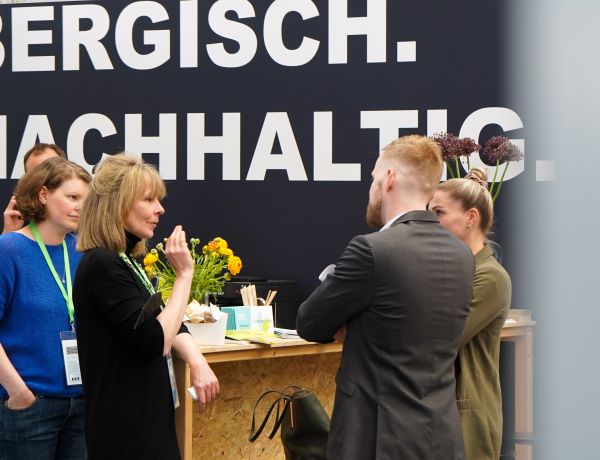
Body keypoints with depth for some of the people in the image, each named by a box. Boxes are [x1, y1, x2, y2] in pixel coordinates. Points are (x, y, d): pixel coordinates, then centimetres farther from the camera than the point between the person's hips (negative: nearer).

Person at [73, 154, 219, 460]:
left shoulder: (127, 261, 13)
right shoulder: (102, 265, -18)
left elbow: (169, 323, 14)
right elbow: (156, 340, -21)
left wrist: (197, 362, -5)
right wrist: (183, 274, -18)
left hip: (146, 415, 10)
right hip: (124, 424, -10)